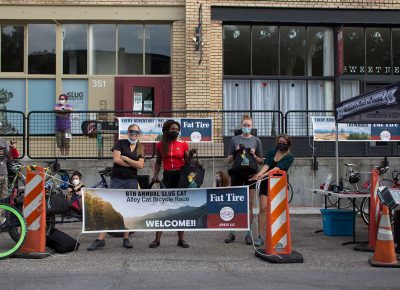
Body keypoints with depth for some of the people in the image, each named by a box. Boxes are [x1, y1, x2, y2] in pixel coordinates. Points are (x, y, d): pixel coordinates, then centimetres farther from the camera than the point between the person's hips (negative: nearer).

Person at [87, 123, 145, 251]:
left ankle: (126, 239, 13)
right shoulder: (120, 143, 4)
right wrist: (133, 164, -5)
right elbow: (116, 159, -10)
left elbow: (141, 165, -4)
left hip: (132, 181, 2)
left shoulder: (140, 148, 10)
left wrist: (125, 158, -7)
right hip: (117, 180, -2)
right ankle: (101, 239, -5)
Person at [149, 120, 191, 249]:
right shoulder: (160, 145, 6)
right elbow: (158, 162, 14)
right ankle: (157, 239, 2)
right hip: (167, 176, 0)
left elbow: (188, 162, 4)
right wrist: (155, 175, 2)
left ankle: (181, 239, 13)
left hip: (181, 176, 0)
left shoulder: (183, 144, 2)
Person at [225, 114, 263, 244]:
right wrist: (236, 152, -8)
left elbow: (261, 161, 10)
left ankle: (248, 233, 7)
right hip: (237, 173, 0)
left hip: (251, 173, 0)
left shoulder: (256, 140, 8)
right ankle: (232, 232, 8)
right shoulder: (234, 139, 7)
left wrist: (254, 155, -9)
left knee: (249, 203, 1)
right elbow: (228, 160, 9)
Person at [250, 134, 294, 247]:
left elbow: (278, 168, -17)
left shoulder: (289, 157, -1)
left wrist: (264, 175, -31)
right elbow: (266, 165, -7)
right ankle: (260, 237, -7)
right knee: (263, 208, -8)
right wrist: (259, 174, -28)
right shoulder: (271, 152, 9)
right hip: (266, 183, 2)